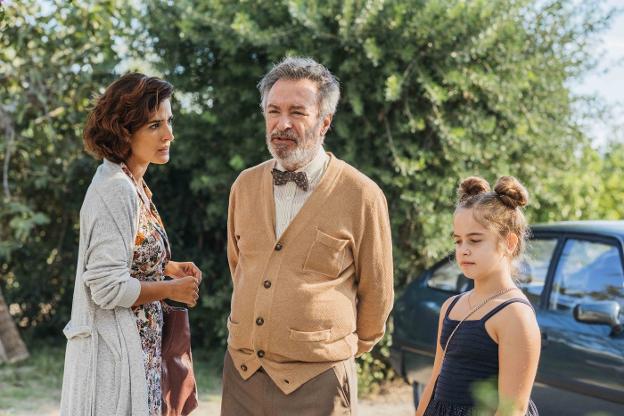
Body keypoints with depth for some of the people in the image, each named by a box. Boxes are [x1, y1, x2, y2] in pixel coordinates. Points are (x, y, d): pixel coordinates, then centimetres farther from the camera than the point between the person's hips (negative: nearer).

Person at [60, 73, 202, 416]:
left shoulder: (132, 184, 8)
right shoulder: (115, 191, -21)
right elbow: (108, 288, -24)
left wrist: (168, 267, 7)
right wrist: (171, 289, -11)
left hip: (135, 346, 9)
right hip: (114, 349, -9)